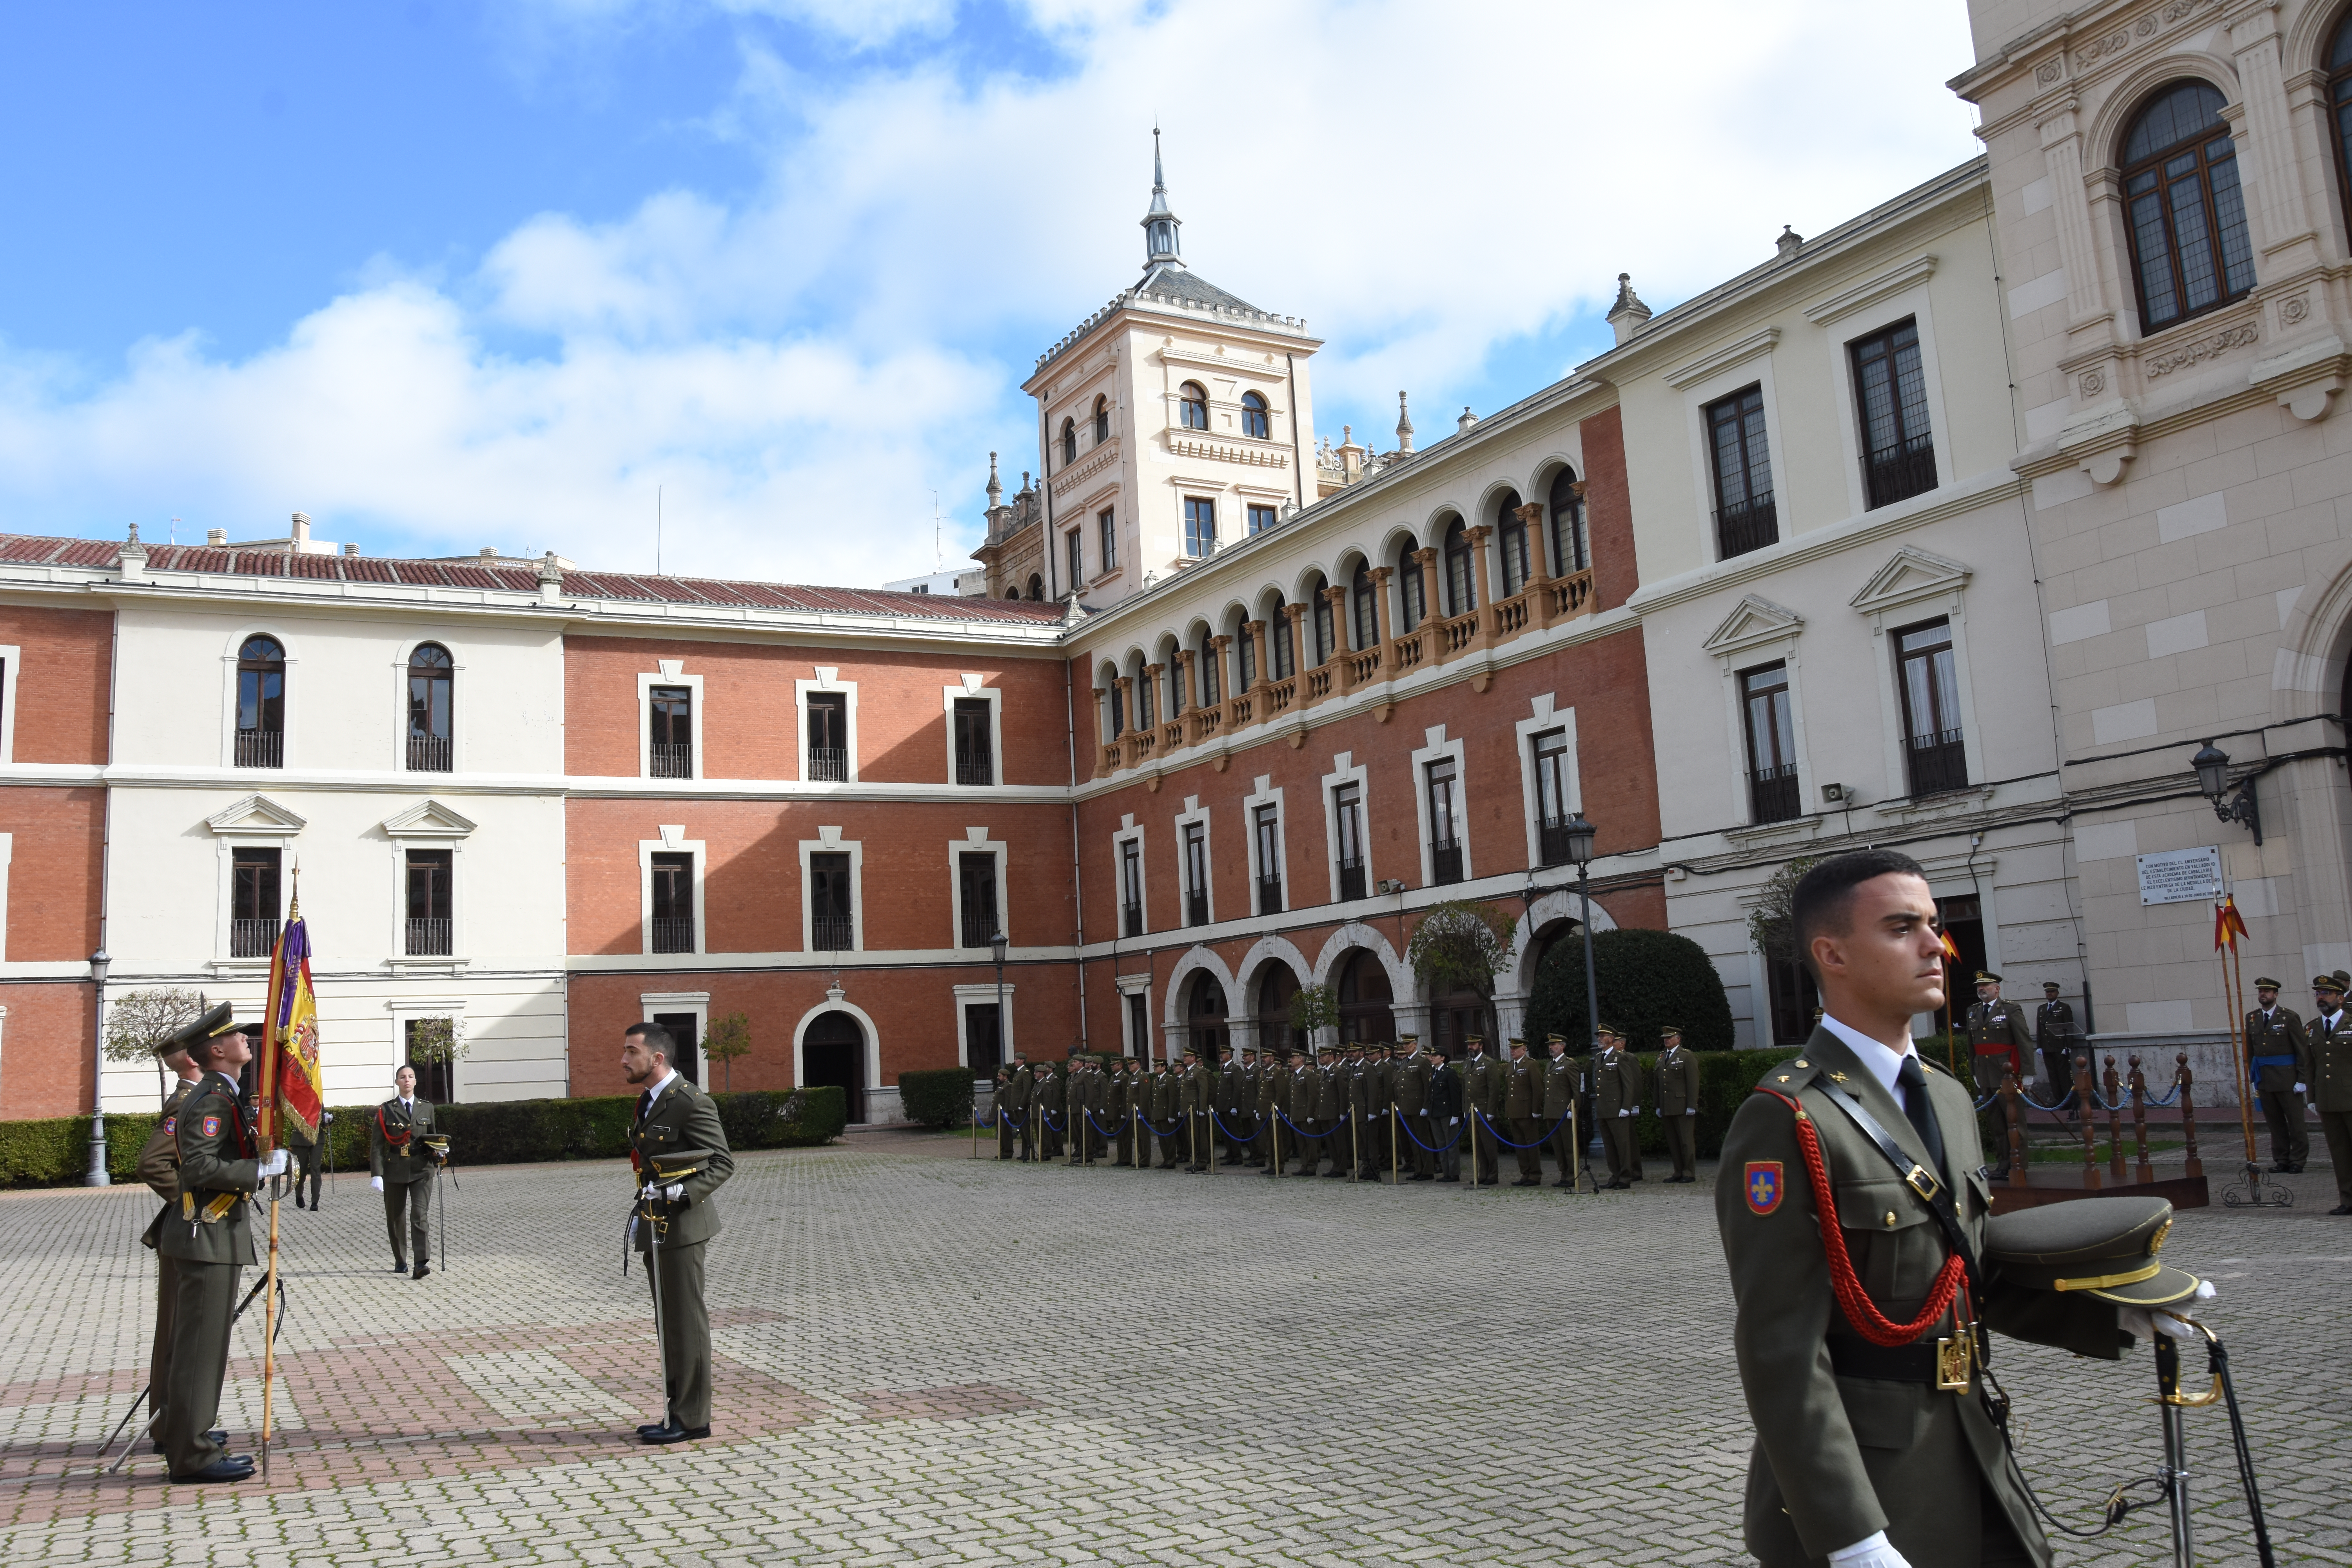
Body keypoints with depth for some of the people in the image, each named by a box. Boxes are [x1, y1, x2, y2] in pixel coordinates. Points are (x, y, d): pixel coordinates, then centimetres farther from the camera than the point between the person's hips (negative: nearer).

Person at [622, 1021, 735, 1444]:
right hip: (657, 1229, 9)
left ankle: (692, 1419, 4)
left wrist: (684, 1194, -24)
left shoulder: (692, 1103, -15)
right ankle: (676, 1411, 22)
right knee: (670, 1323, 14)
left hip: (681, 1227, -9)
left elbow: (722, 1163, -14)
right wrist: (641, 1214, 20)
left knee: (687, 1323, -3)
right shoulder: (648, 1102, 14)